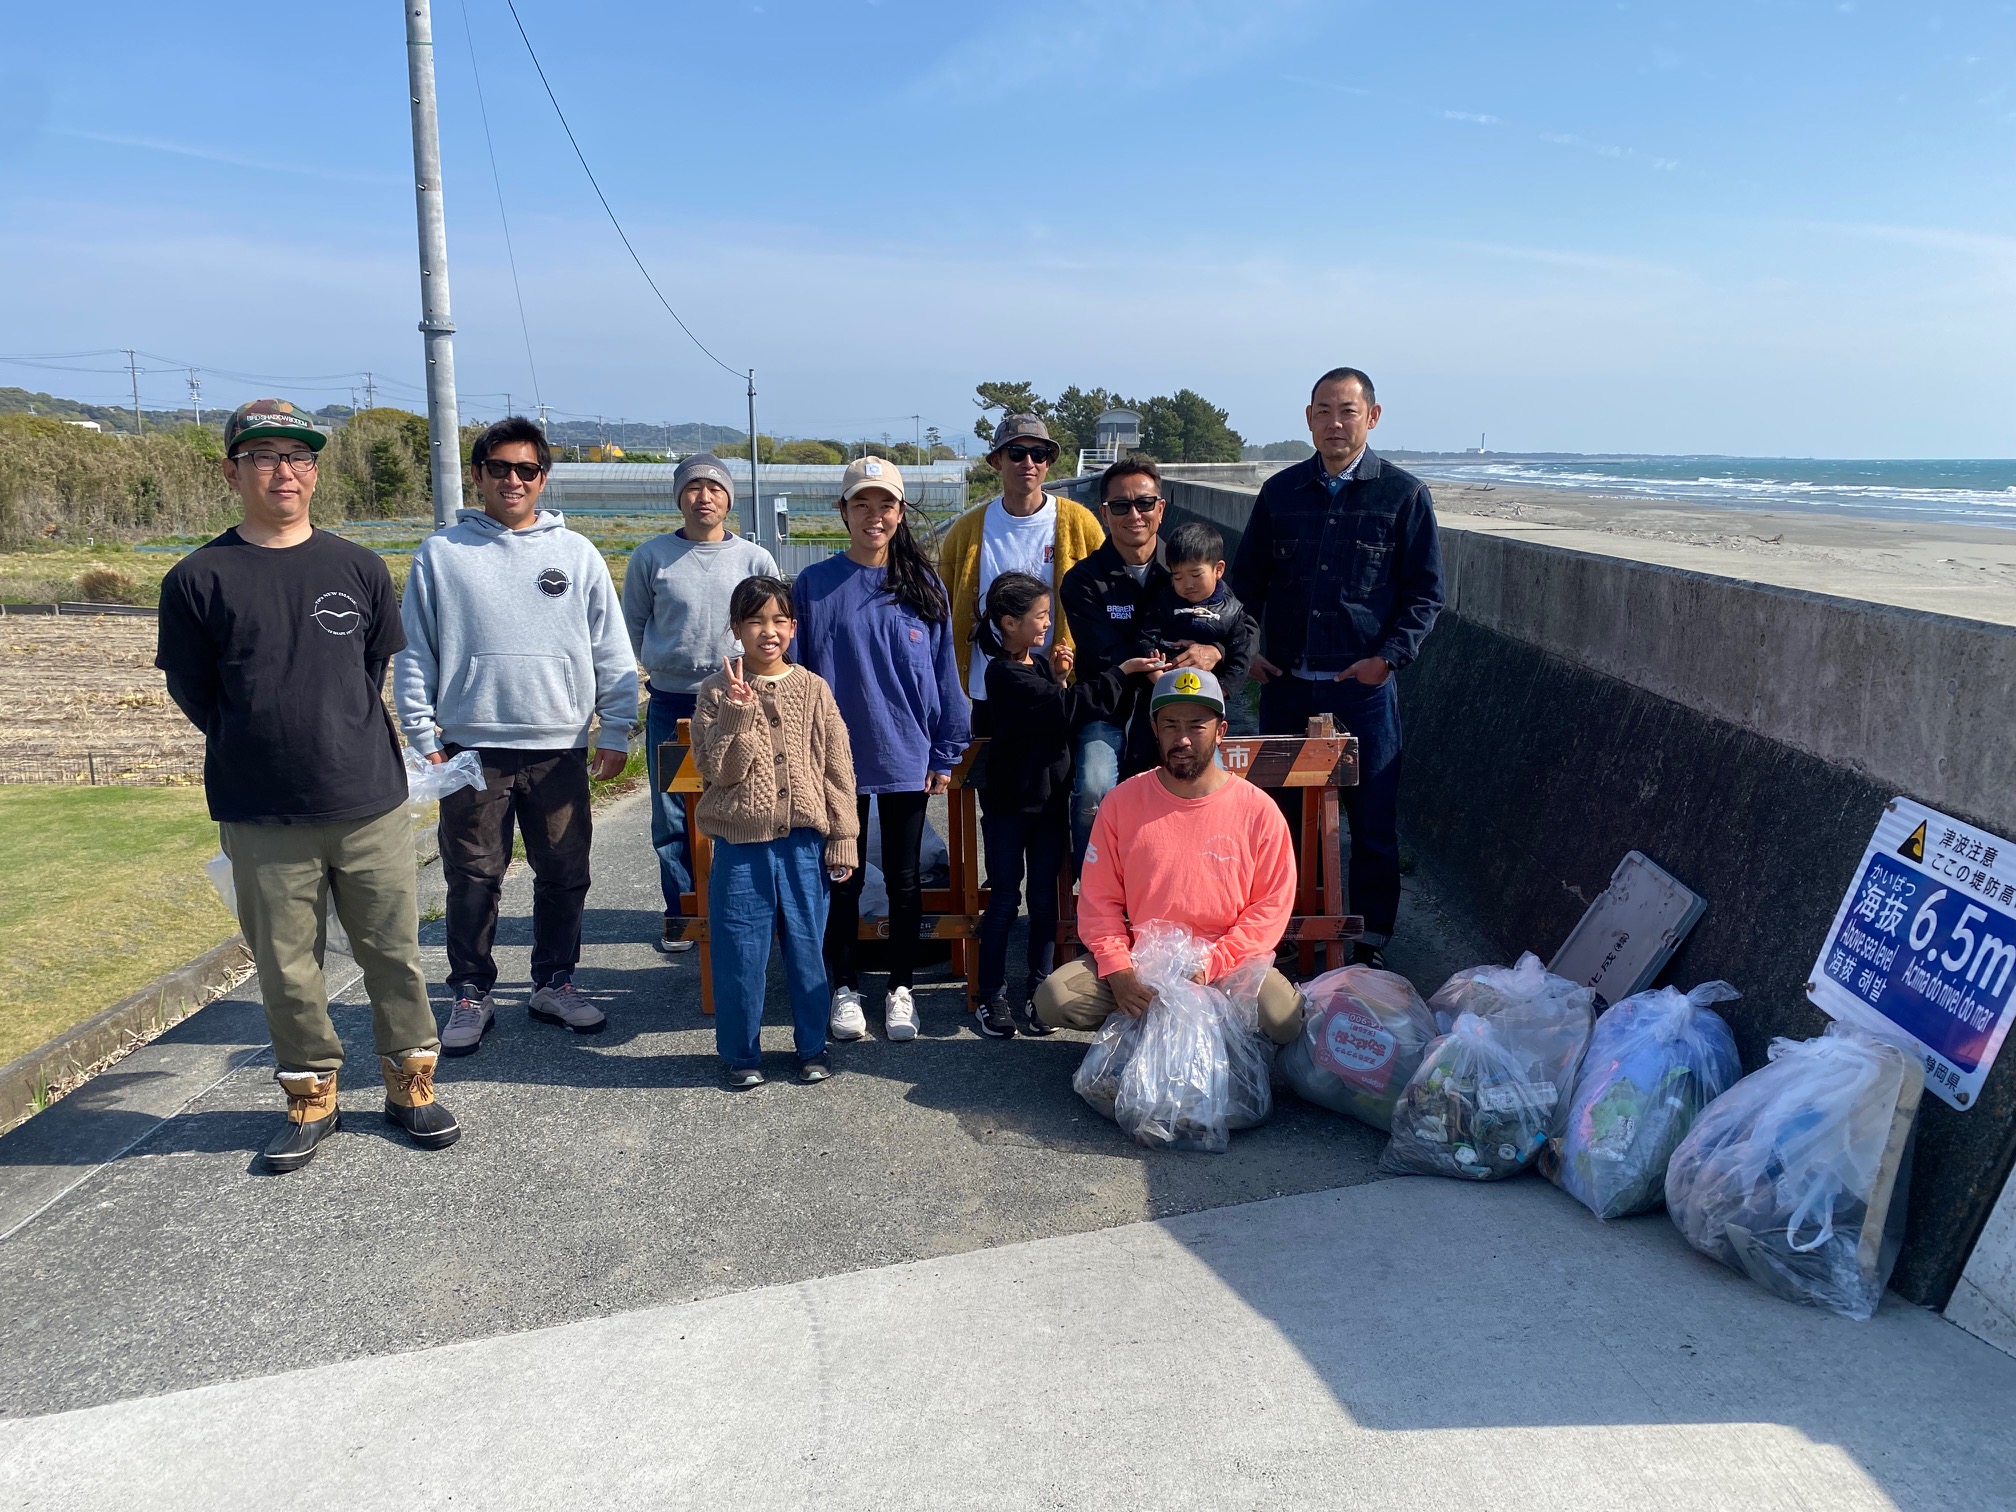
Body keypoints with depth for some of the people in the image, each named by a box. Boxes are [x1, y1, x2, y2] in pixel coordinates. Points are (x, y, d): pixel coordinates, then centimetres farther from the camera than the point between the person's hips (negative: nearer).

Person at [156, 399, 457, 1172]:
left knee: (394, 952, 9)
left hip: (369, 803, 1)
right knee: (286, 967, 9)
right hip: (262, 818, -1)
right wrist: (267, 747, 6)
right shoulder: (198, 579, -3)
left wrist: (340, 735, 10)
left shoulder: (359, 567, 4)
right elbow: (192, 692, 3)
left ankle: (410, 1085, 26)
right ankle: (311, 1099, 27)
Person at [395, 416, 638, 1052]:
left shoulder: (577, 553, 6)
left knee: (564, 875, 9)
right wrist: (423, 737, -1)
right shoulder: (441, 554, 4)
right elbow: (414, 654, 5)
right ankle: (471, 994, 20)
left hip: (561, 748, 1)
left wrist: (616, 732, 1)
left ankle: (554, 983, 25)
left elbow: (612, 652, 6)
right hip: (471, 747, -1)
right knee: (473, 879, 5)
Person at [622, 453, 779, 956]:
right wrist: (665, 664, 12)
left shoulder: (755, 559, 1)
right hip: (669, 706, 0)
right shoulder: (652, 556, 1)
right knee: (672, 817, 5)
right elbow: (633, 623, 13)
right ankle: (679, 913, 18)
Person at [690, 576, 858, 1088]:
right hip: (741, 841, -1)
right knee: (740, 952, 5)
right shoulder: (718, 692, -2)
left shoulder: (813, 690, 3)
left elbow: (838, 768, 4)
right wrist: (738, 711, -20)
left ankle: (812, 1045, 26)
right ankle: (740, 1052, 21)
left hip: (804, 840, 1)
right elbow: (718, 770, -10)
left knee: (806, 947, 10)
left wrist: (843, 837, 1)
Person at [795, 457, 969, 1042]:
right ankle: (845, 989, 25)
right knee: (843, 880, 10)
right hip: (838, 759, 0)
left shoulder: (924, 587, 2)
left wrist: (945, 753, 2)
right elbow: (796, 674, 2)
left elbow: (943, 671, 4)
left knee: (904, 880, 10)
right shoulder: (813, 586, -1)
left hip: (907, 758, 1)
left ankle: (901, 989, 24)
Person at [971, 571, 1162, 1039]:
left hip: (1050, 798, 7)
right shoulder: (1004, 674, -17)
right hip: (1009, 802, -6)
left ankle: (1038, 993, 18)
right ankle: (992, 997, 13)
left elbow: (1058, 719, 9)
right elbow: (1067, 708, -25)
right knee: (1004, 898, 3)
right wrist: (1122, 672, -21)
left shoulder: (1041, 663, 9)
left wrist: (1059, 680, -5)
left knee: (1045, 898, 9)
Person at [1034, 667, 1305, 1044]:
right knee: (1054, 998, -21)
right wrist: (1118, 970, -14)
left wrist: (1210, 966, -15)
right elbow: (1099, 898, 1)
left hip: (1229, 966, 0)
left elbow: (1271, 905, -4)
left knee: (1284, 1019, -29)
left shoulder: (1258, 810, -4)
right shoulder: (1121, 802, 0)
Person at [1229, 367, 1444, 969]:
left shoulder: (1404, 494, 0)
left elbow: (1425, 593, 0)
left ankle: (1370, 949, 16)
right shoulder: (1280, 491, 9)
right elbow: (1245, 580, 16)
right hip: (1285, 687, 3)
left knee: (1373, 824, 3)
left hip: (1364, 689, -3)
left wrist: (1389, 656, -11)